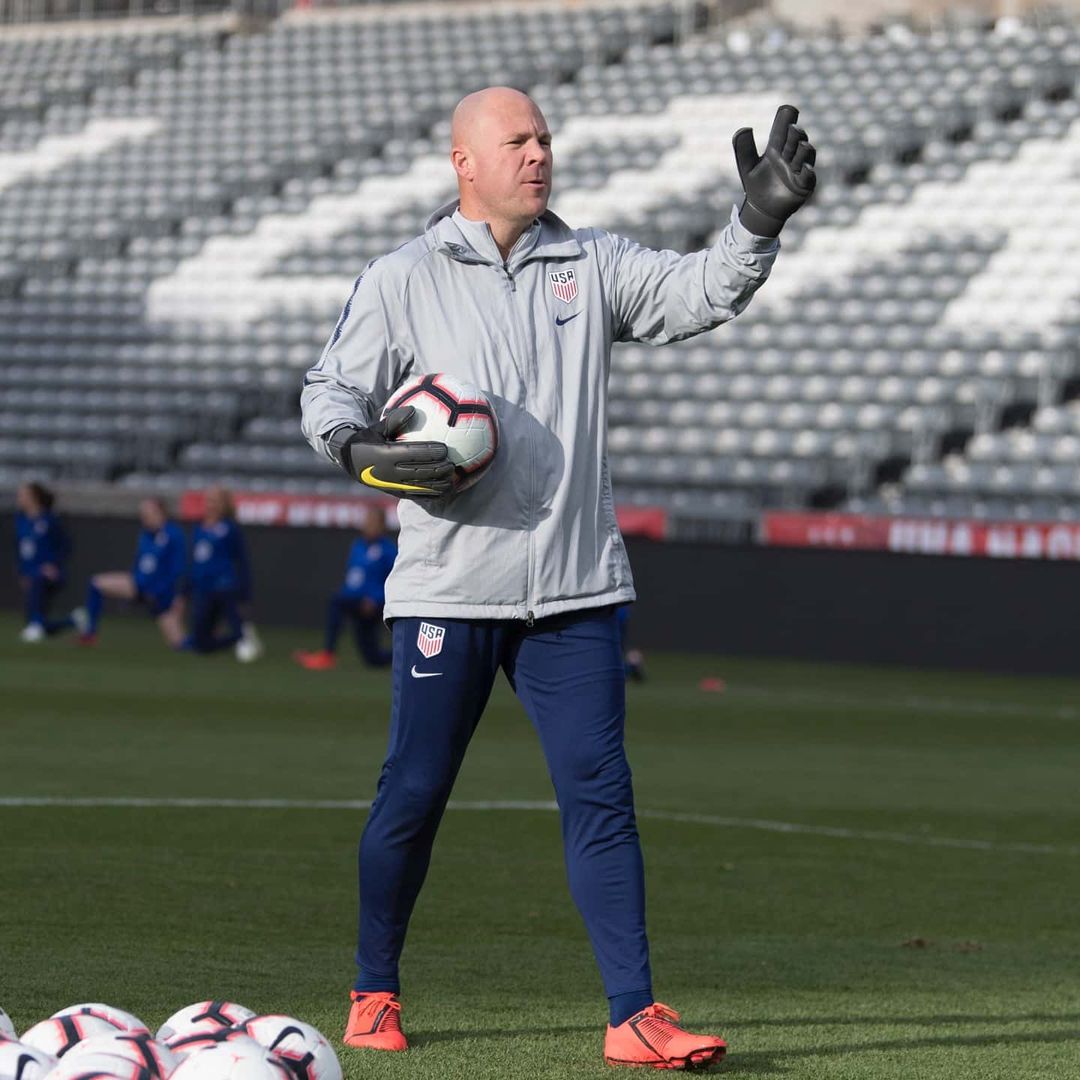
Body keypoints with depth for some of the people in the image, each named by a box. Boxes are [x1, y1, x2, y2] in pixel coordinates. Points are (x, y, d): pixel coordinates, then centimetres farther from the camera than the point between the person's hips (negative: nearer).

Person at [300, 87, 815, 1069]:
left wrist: (760, 220, -13)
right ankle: (375, 993, 22)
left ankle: (635, 1016, -6)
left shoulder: (592, 265, 11)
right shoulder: (401, 281, 3)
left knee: (600, 794, -5)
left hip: (577, 591, 2)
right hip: (447, 590, -2)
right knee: (413, 796, 4)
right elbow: (330, 391, 5)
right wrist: (361, 448, -16)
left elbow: (702, 294, 3)